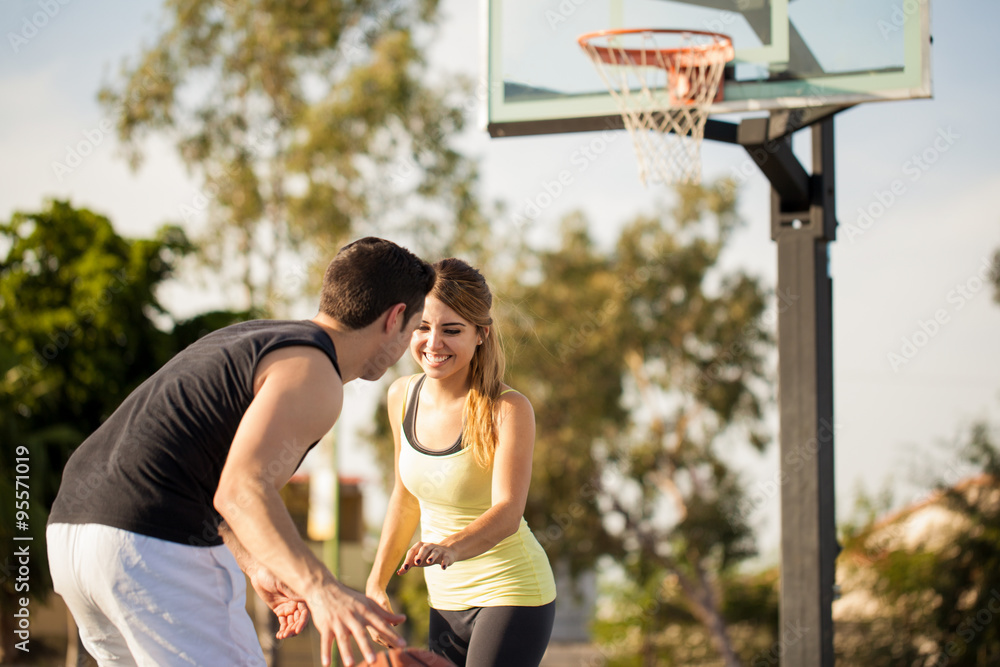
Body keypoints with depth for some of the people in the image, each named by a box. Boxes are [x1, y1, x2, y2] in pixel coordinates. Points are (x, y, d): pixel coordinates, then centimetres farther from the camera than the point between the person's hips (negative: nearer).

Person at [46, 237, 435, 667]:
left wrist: (256, 566, 33)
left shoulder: (253, 340, 22)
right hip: (157, 548, -10)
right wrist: (321, 589, -37)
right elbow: (241, 490, -24)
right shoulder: (312, 374, -8)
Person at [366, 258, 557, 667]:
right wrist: (376, 583, 9)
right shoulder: (403, 396, -1)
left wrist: (450, 549, -48)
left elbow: (507, 513, -30)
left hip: (512, 592, -6)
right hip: (446, 599, 6)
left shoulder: (509, 410, -19)